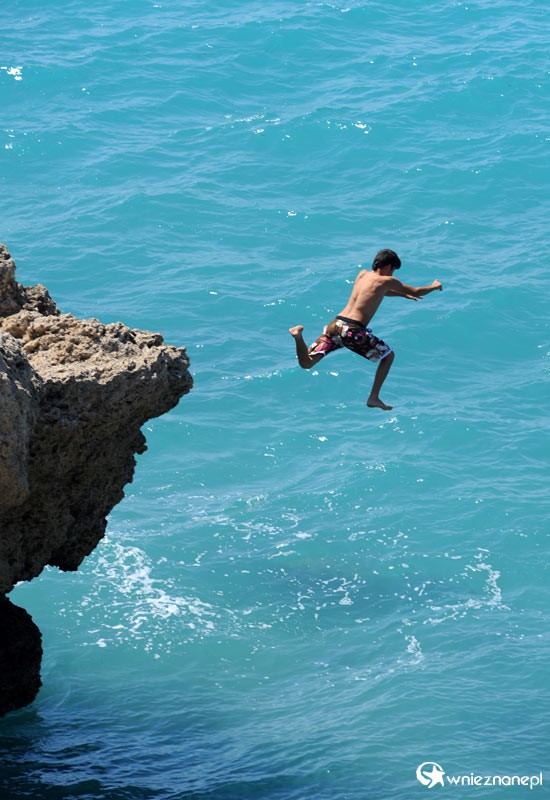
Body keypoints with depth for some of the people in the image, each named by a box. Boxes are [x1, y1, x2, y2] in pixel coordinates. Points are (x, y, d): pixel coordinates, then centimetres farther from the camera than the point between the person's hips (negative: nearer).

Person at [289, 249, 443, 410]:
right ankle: (373, 398, 14)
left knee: (306, 363, 6)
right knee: (388, 356, 18)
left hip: (335, 324, 5)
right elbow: (416, 292, 15)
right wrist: (434, 287, 35)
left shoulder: (363, 274, 22)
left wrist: (402, 294, 51)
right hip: (353, 330, -5)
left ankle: (299, 335, -23)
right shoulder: (387, 281, 4)